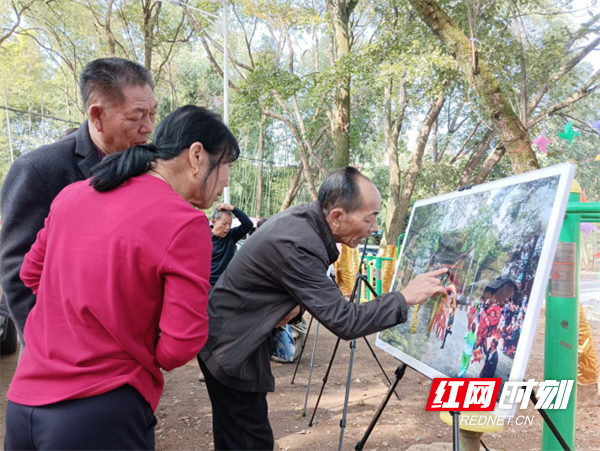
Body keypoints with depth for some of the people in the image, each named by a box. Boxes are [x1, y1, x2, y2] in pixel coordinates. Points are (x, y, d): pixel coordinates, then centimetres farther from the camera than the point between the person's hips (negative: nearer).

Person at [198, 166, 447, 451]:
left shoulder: (303, 215, -4)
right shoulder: (297, 244, -32)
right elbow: (344, 321, -30)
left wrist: (293, 305, -6)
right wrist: (405, 298, -23)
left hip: (235, 336, 9)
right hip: (229, 345, -9)